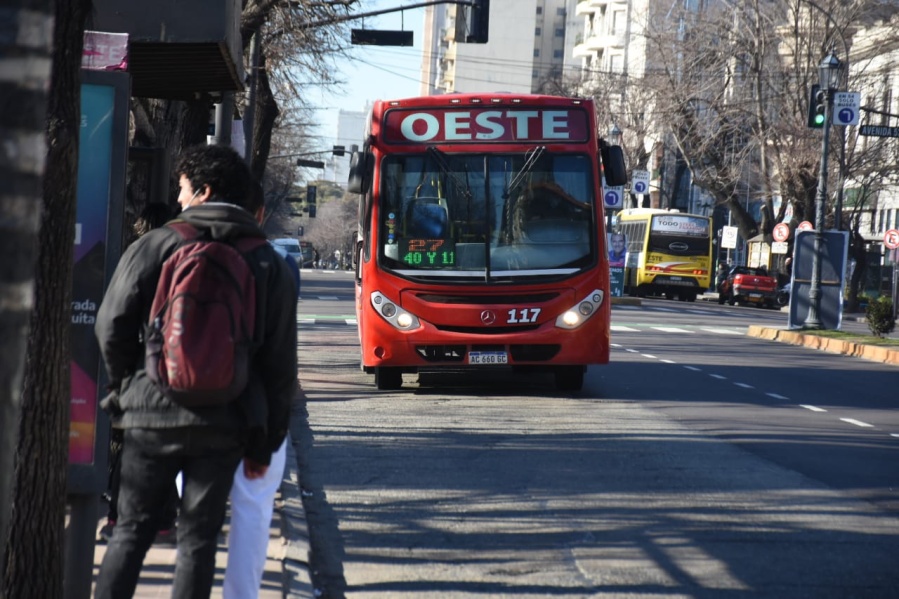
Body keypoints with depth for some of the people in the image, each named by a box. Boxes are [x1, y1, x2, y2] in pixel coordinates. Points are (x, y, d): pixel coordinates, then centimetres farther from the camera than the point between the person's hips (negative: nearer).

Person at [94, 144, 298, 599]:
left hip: (152, 415, -1)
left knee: (131, 532, 8)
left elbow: (112, 325, -6)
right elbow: (280, 362, 3)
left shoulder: (156, 245, -2)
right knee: (198, 541, 7)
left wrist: (129, 385, 12)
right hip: (224, 426, 1)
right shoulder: (267, 263, 5)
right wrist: (265, 442, 9)